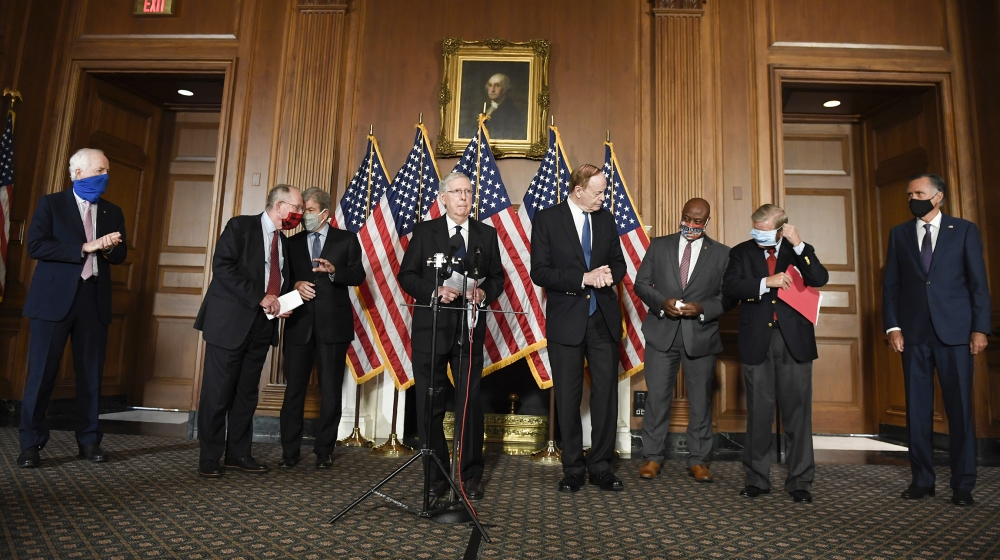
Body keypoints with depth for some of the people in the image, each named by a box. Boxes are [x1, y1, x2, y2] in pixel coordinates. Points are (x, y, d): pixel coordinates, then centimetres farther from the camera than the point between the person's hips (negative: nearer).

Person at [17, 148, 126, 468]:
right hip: (55, 298, -3)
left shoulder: (112, 212, 15)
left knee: (91, 374, 5)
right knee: (42, 372, -1)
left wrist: (108, 248, -10)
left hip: (94, 300, 3)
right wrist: (85, 247, -15)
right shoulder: (51, 204, 4)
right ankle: (31, 444, 10)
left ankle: (89, 441, 13)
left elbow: (120, 255, 12)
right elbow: (35, 246, -8)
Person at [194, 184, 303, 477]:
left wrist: (281, 303, 1)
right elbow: (222, 266, -16)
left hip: (261, 326, 6)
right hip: (230, 321, -6)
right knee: (218, 392, 0)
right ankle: (209, 458, 12)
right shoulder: (240, 226, -4)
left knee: (247, 393, 10)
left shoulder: (283, 241, 15)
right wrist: (260, 297, -19)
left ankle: (239, 453, 20)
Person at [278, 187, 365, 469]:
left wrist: (333, 270, -19)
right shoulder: (293, 243, 14)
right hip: (299, 323, 2)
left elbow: (358, 275, -2)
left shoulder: (346, 239, 6)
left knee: (331, 391, 4)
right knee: (294, 388, 4)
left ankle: (324, 451, 14)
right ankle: (289, 450, 15)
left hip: (333, 324, -2)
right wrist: (296, 284, -10)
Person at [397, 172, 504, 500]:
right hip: (430, 327, 0)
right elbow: (406, 275, 2)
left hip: (470, 329, 1)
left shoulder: (487, 234, 9)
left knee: (470, 402, 4)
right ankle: (436, 476, 19)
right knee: (430, 404, 5)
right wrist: (434, 291, -14)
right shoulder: (424, 231, 5)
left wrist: (485, 293, -10)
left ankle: (471, 475, 18)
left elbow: (497, 278, 11)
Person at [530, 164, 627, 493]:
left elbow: (619, 263, 16)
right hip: (566, 320, -3)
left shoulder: (606, 219, 10)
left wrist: (609, 274, -8)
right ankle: (573, 469, 20)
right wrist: (584, 278, -18)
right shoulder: (547, 220, -4)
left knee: (606, 394, 5)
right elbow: (539, 272, -10)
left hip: (603, 319, 4)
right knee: (568, 398, 6)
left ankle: (601, 466, 19)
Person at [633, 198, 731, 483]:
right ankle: (652, 457, 16)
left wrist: (702, 309, -15)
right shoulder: (659, 245, 7)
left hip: (701, 335, 0)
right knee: (657, 397, 4)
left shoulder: (721, 253, 5)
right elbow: (641, 283, 5)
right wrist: (661, 302, -13)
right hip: (662, 332, 0)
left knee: (700, 400, 8)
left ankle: (698, 461, 21)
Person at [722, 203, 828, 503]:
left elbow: (820, 279, -9)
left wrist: (798, 245, -15)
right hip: (757, 340, 0)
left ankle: (800, 481, 15)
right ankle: (757, 479, 17)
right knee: (758, 413, 6)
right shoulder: (742, 252, 8)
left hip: (795, 340, 0)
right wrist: (767, 282, -16)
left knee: (798, 411, 3)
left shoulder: (799, 251, 9)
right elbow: (729, 288, -7)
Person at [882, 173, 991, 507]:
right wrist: (892, 326, -2)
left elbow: (978, 282, 1)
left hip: (955, 332, -2)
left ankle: (963, 484, 12)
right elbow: (891, 284, 7)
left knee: (959, 408, 2)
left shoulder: (964, 230, 5)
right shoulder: (899, 234, 10)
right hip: (913, 334, 2)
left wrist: (980, 328, -6)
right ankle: (922, 479, 15)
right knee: (917, 408, 5)